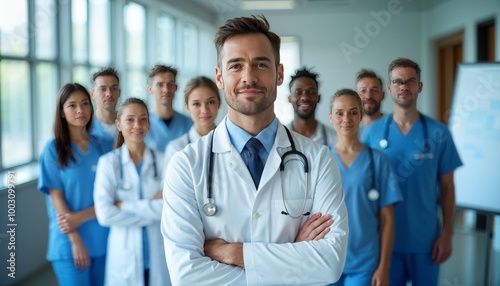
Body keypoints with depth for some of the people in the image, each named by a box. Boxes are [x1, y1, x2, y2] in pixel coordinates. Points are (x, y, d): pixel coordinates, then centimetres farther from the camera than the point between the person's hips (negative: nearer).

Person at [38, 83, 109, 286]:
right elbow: (56, 197, -8)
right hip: (69, 242, -3)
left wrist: (81, 216, -13)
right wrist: (75, 240, -12)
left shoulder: (101, 145, 5)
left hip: (102, 239, 3)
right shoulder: (53, 148, -4)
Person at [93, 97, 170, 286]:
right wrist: (153, 208, -12)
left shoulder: (162, 161, -3)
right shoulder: (108, 162, -5)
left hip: (158, 256, 1)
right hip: (124, 256, -1)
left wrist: (125, 206, -14)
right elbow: (104, 214, -13)